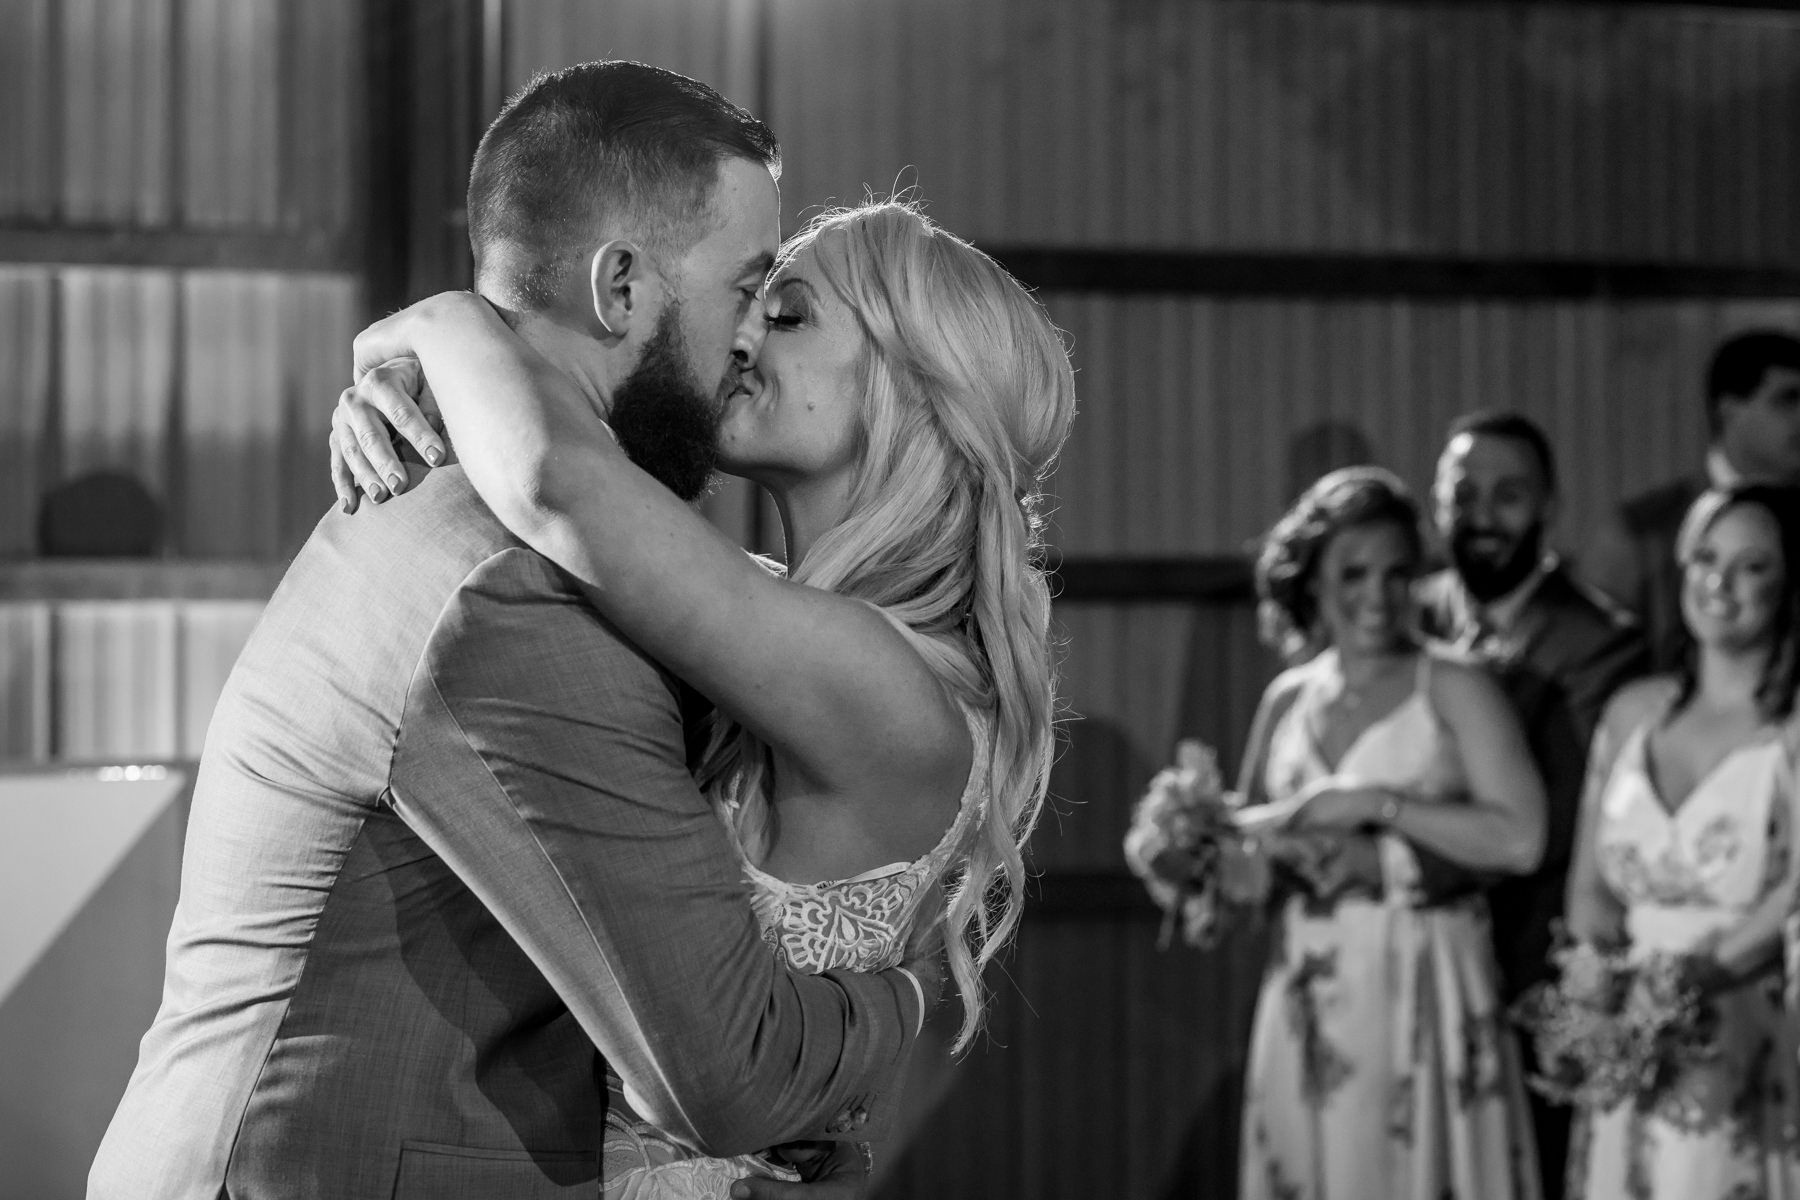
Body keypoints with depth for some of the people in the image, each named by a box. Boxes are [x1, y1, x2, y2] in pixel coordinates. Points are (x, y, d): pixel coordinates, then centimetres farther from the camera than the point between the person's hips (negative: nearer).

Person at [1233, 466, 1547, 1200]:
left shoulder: (1453, 691, -4)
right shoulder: (1287, 700, 10)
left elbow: (1519, 839, -15)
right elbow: (1242, 826, 19)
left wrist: (1377, 805, -15)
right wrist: (1270, 835, -3)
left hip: (1425, 995, -4)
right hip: (1310, 998, 4)